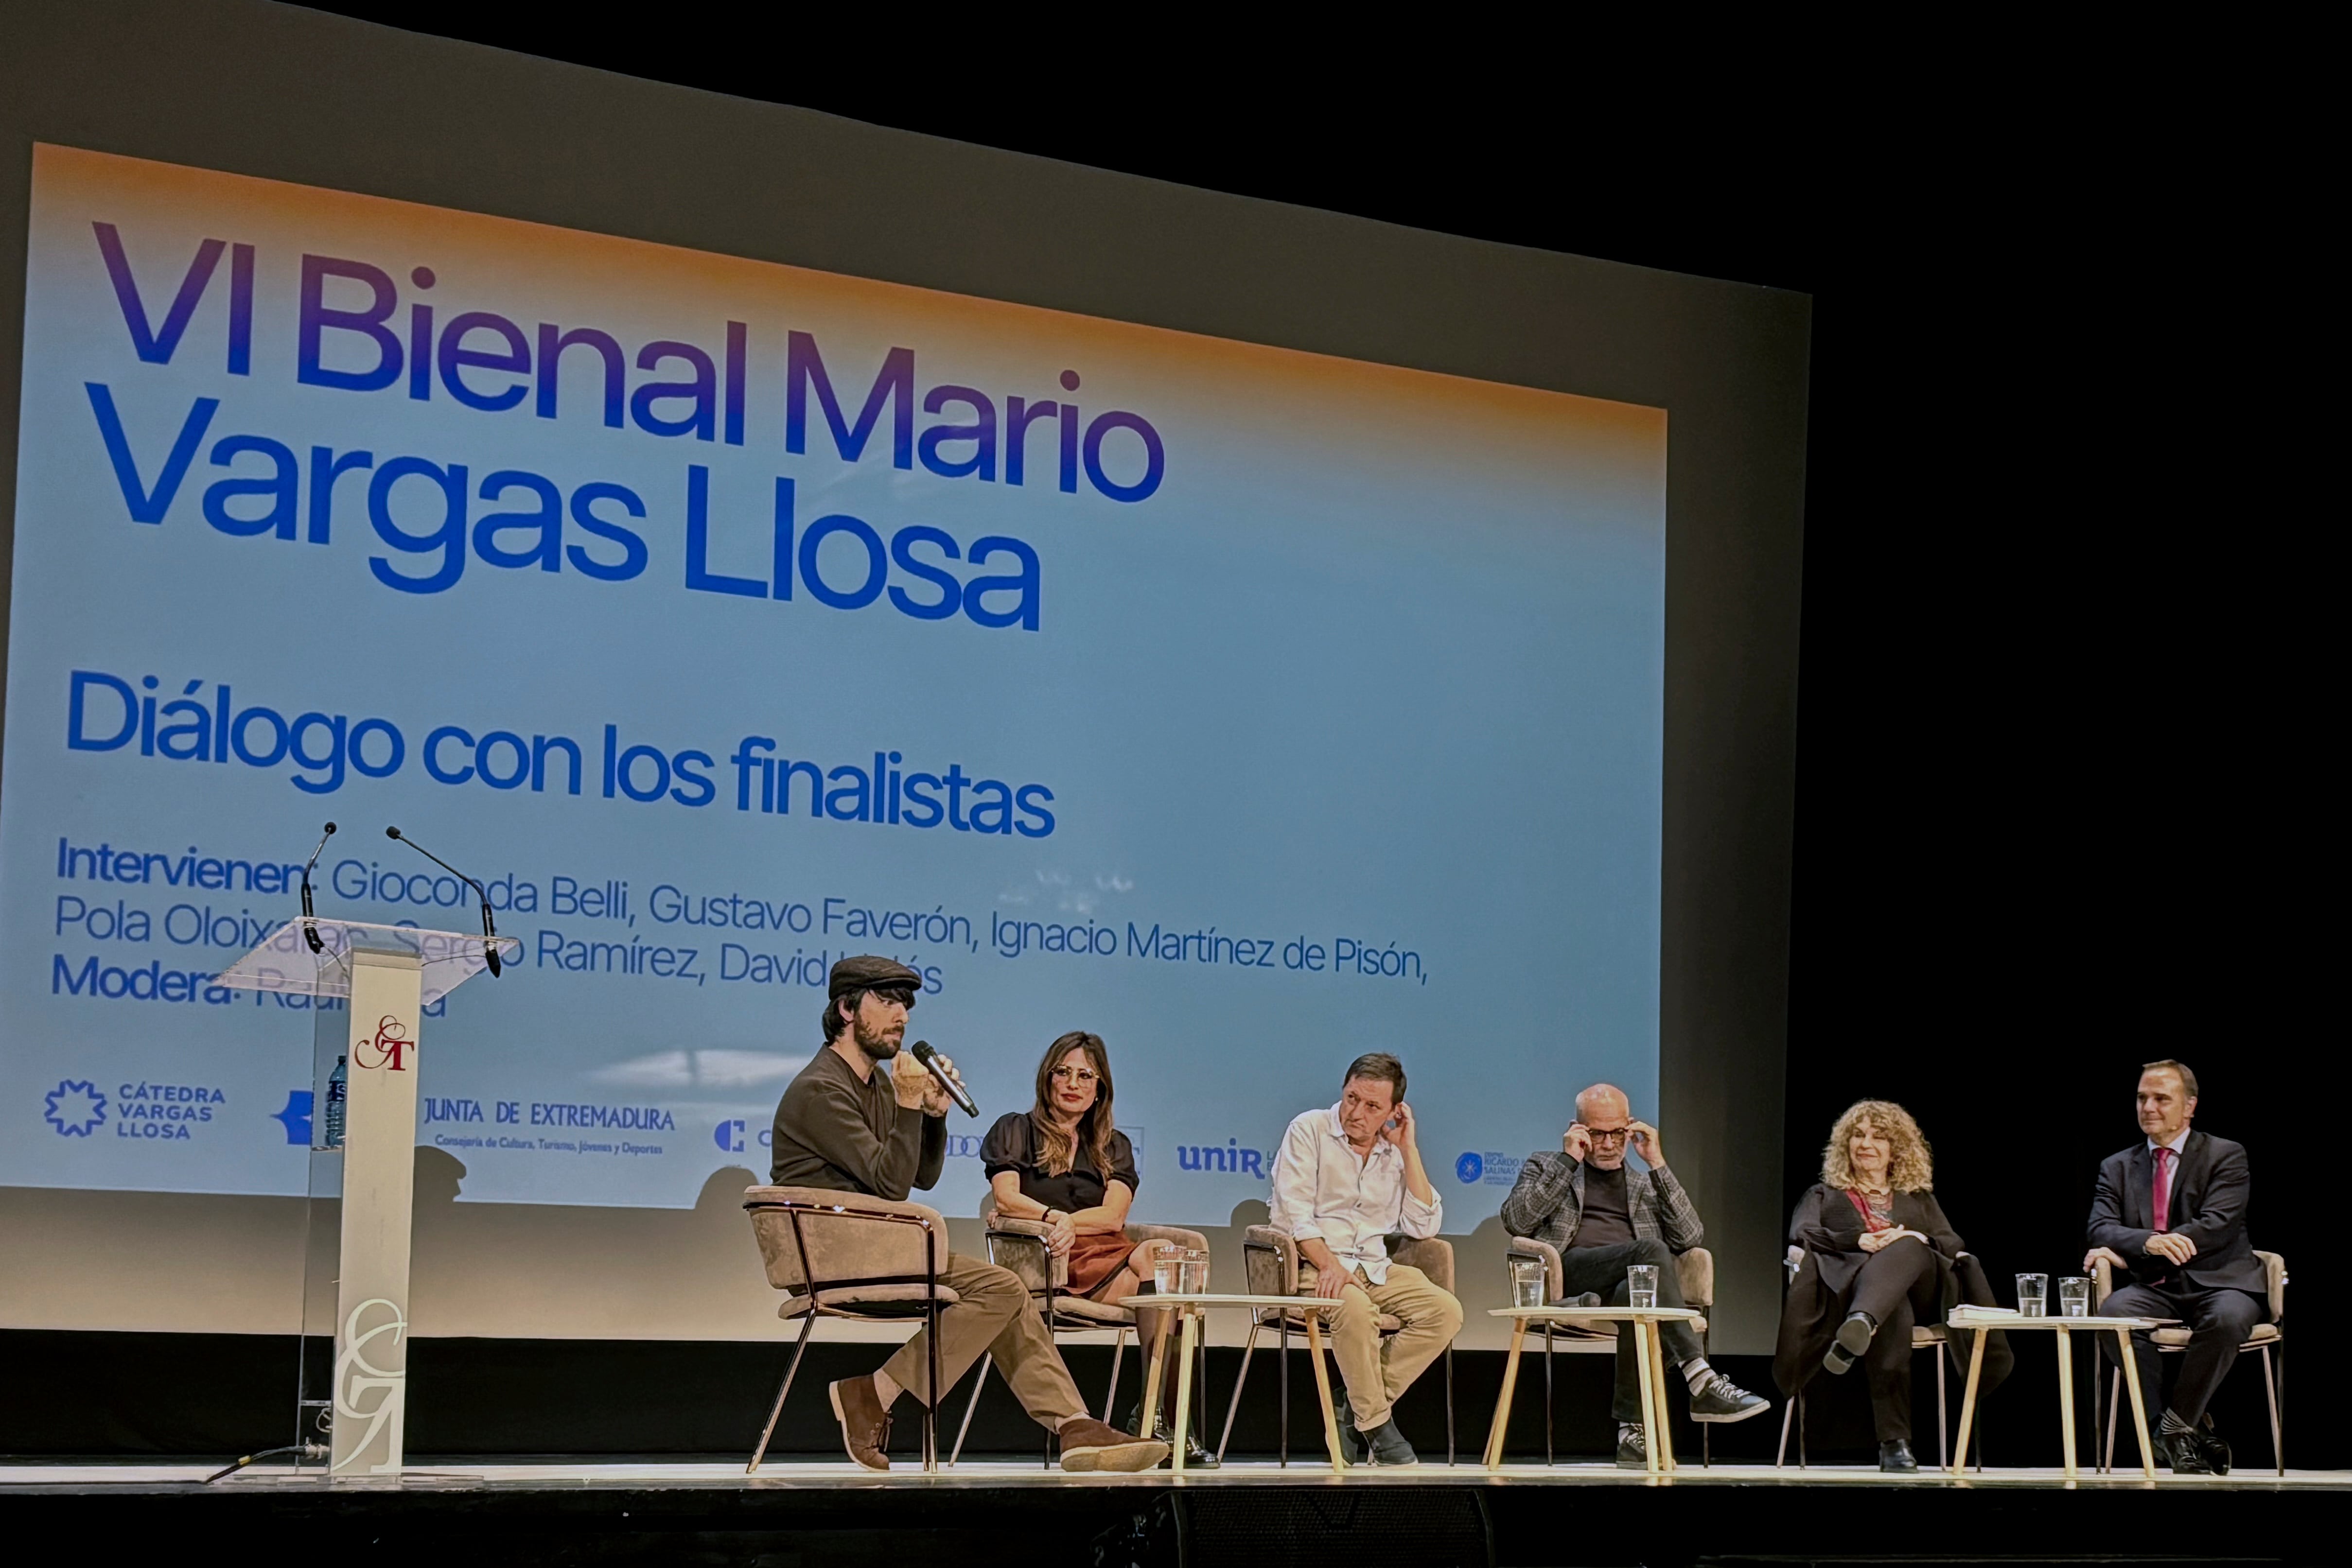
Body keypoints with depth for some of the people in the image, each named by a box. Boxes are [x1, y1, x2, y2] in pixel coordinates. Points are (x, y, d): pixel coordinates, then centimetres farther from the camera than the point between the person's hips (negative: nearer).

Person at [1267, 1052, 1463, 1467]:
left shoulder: (1395, 1150, 13)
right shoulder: (1309, 1130, -1)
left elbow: (1423, 1226, 4)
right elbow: (1294, 1213, -10)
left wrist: (1409, 1151, 1)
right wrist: (1328, 1265, -24)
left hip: (1375, 1269, 6)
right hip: (1312, 1266, -6)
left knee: (1445, 1311, -17)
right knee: (1355, 1308, -37)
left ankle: (1356, 1409, -15)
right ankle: (1376, 1423, -22)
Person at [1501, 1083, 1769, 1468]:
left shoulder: (1647, 1185, 31)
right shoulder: (1545, 1167, 24)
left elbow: (1689, 1238, 12)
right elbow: (1516, 1221, 3)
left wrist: (1657, 1165, 8)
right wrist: (1569, 1160, 3)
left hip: (1634, 1279, 2)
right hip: (1569, 1279, -2)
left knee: (1634, 1293, -38)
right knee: (1650, 1250, -33)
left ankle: (1632, 1429, -40)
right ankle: (1702, 1382, -41)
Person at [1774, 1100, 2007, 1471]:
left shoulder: (1919, 1198, 35)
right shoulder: (1824, 1195, 32)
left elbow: (1954, 1245, 16)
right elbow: (1801, 1234, 8)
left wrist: (1915, 1240, -8)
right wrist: (1859, 1240, -11)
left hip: (1919, 1289, 1)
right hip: (1849, 1283, -1)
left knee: (1908, 1250, -38)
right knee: (1893, 1309, -41)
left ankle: (1861, 1327, -71)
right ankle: (1894, 1442, -58)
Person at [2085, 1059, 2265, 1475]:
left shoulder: (2225, 1156, 4)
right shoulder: (2117, 1167, 15)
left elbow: (2219, 1224, -11)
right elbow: (2101, 1228, 1)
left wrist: (2121, 1250, -17)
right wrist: (2149, 1242, -26)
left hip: (2218, 1282, -3)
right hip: (2157, 1287, 3)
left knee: (2227, 1318, -38)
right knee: (2112, 1313, -31)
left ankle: (2176, 1424, -19)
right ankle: (2192, 1428, -21)